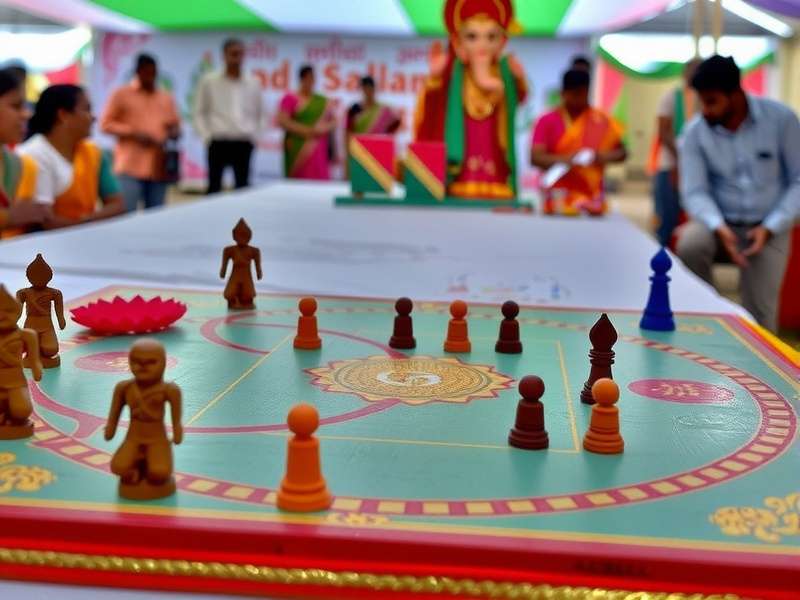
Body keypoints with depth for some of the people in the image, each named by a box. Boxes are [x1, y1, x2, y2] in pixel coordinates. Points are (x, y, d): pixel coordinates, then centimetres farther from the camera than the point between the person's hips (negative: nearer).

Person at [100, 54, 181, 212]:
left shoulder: (166, 97, 16)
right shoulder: (121, 94, 4)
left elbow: (176, 126, 22)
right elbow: (106, 124, 1)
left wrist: (174, 131, -3)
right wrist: (133, 132, -12)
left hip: (158, 168, 4)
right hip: (130, 167, -4)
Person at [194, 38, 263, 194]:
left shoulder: (254, 84, 7)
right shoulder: (209, 81, 2)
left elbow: (259, 114, 17)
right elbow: (200, 113, 6)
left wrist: (253, 135, 5)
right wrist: (207, 136, -4)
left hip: (243, 144, 2)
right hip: (219, 143, -2)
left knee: (242, 186, 4)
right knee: (214, 187, 1)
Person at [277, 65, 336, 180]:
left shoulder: (323, 101, 13)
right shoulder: (290, 98, 0)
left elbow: (333, 121, 18)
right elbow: (282, 121, -9)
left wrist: (324, 128, -6)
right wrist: (306, 130, -15)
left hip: (318, 150, 4)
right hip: (298, 149, -4)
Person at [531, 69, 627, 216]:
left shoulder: (601, 122, 8)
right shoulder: (547, 122, 2)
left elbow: (622, 152, 13)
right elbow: (535, 157, -7)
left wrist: (605, 157, -10)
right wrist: (564, 160, -24)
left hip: (590, 198, 2)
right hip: (559, 199, -2)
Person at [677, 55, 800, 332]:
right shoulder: (695, 132, -8)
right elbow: (694, 191, -10)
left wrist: (770, 228, -16)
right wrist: (718, 227, -29)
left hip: (767, 226, -1)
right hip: (719, 220, 1)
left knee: (760, 313, -10)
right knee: (689, 245, -31)